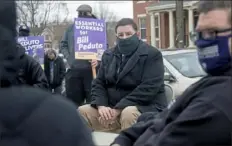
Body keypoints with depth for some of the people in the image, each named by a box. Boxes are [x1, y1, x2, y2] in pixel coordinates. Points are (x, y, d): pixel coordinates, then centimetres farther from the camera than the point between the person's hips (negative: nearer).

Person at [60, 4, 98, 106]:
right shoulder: (71, 28, 12)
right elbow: (63, 45, 16)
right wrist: (69, 58, 0)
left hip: (91, 69, -3)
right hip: (74, 69, 3)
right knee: (73, 101, 9)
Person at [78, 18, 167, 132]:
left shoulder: (152, 54, -6)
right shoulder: (108, 55, 14)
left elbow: (148, 88, -17)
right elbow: (98, 83, 10)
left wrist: (118, 109, -22)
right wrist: (101, 106, -14)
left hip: (145, 108, -6)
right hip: (112, 107, 6)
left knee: (128, 113, -38)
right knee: (82, 112, -11)